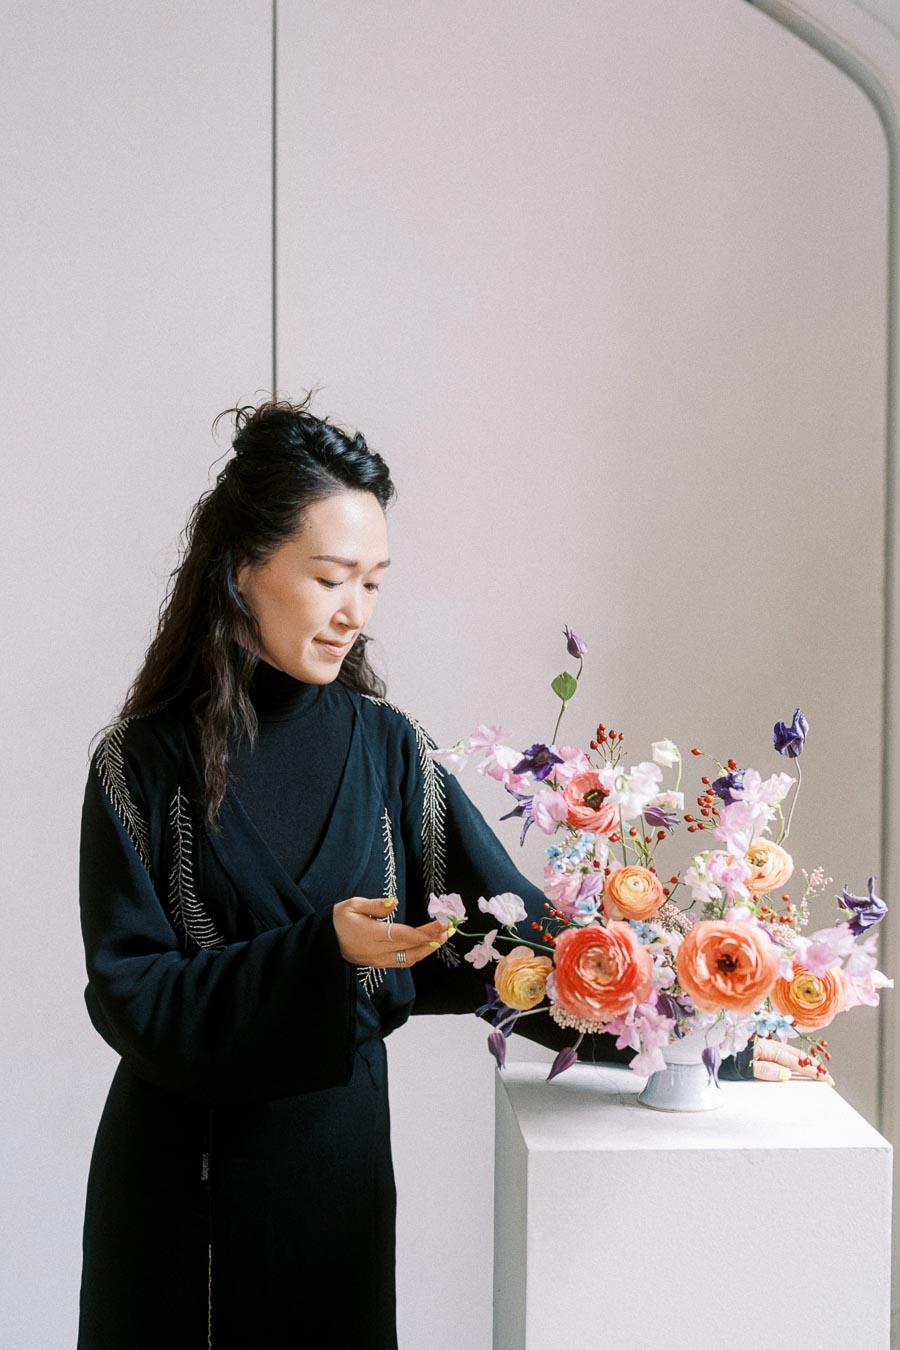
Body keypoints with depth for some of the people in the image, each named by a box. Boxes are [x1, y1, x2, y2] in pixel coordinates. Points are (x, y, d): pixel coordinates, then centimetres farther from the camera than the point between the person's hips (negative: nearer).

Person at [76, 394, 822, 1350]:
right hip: (182, 1173, -2)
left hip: (337, 1161, 2)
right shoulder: (144, 763, -9)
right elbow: (130, 993, -13)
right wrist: (316, 954, -26)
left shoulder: (384, 745, -2)